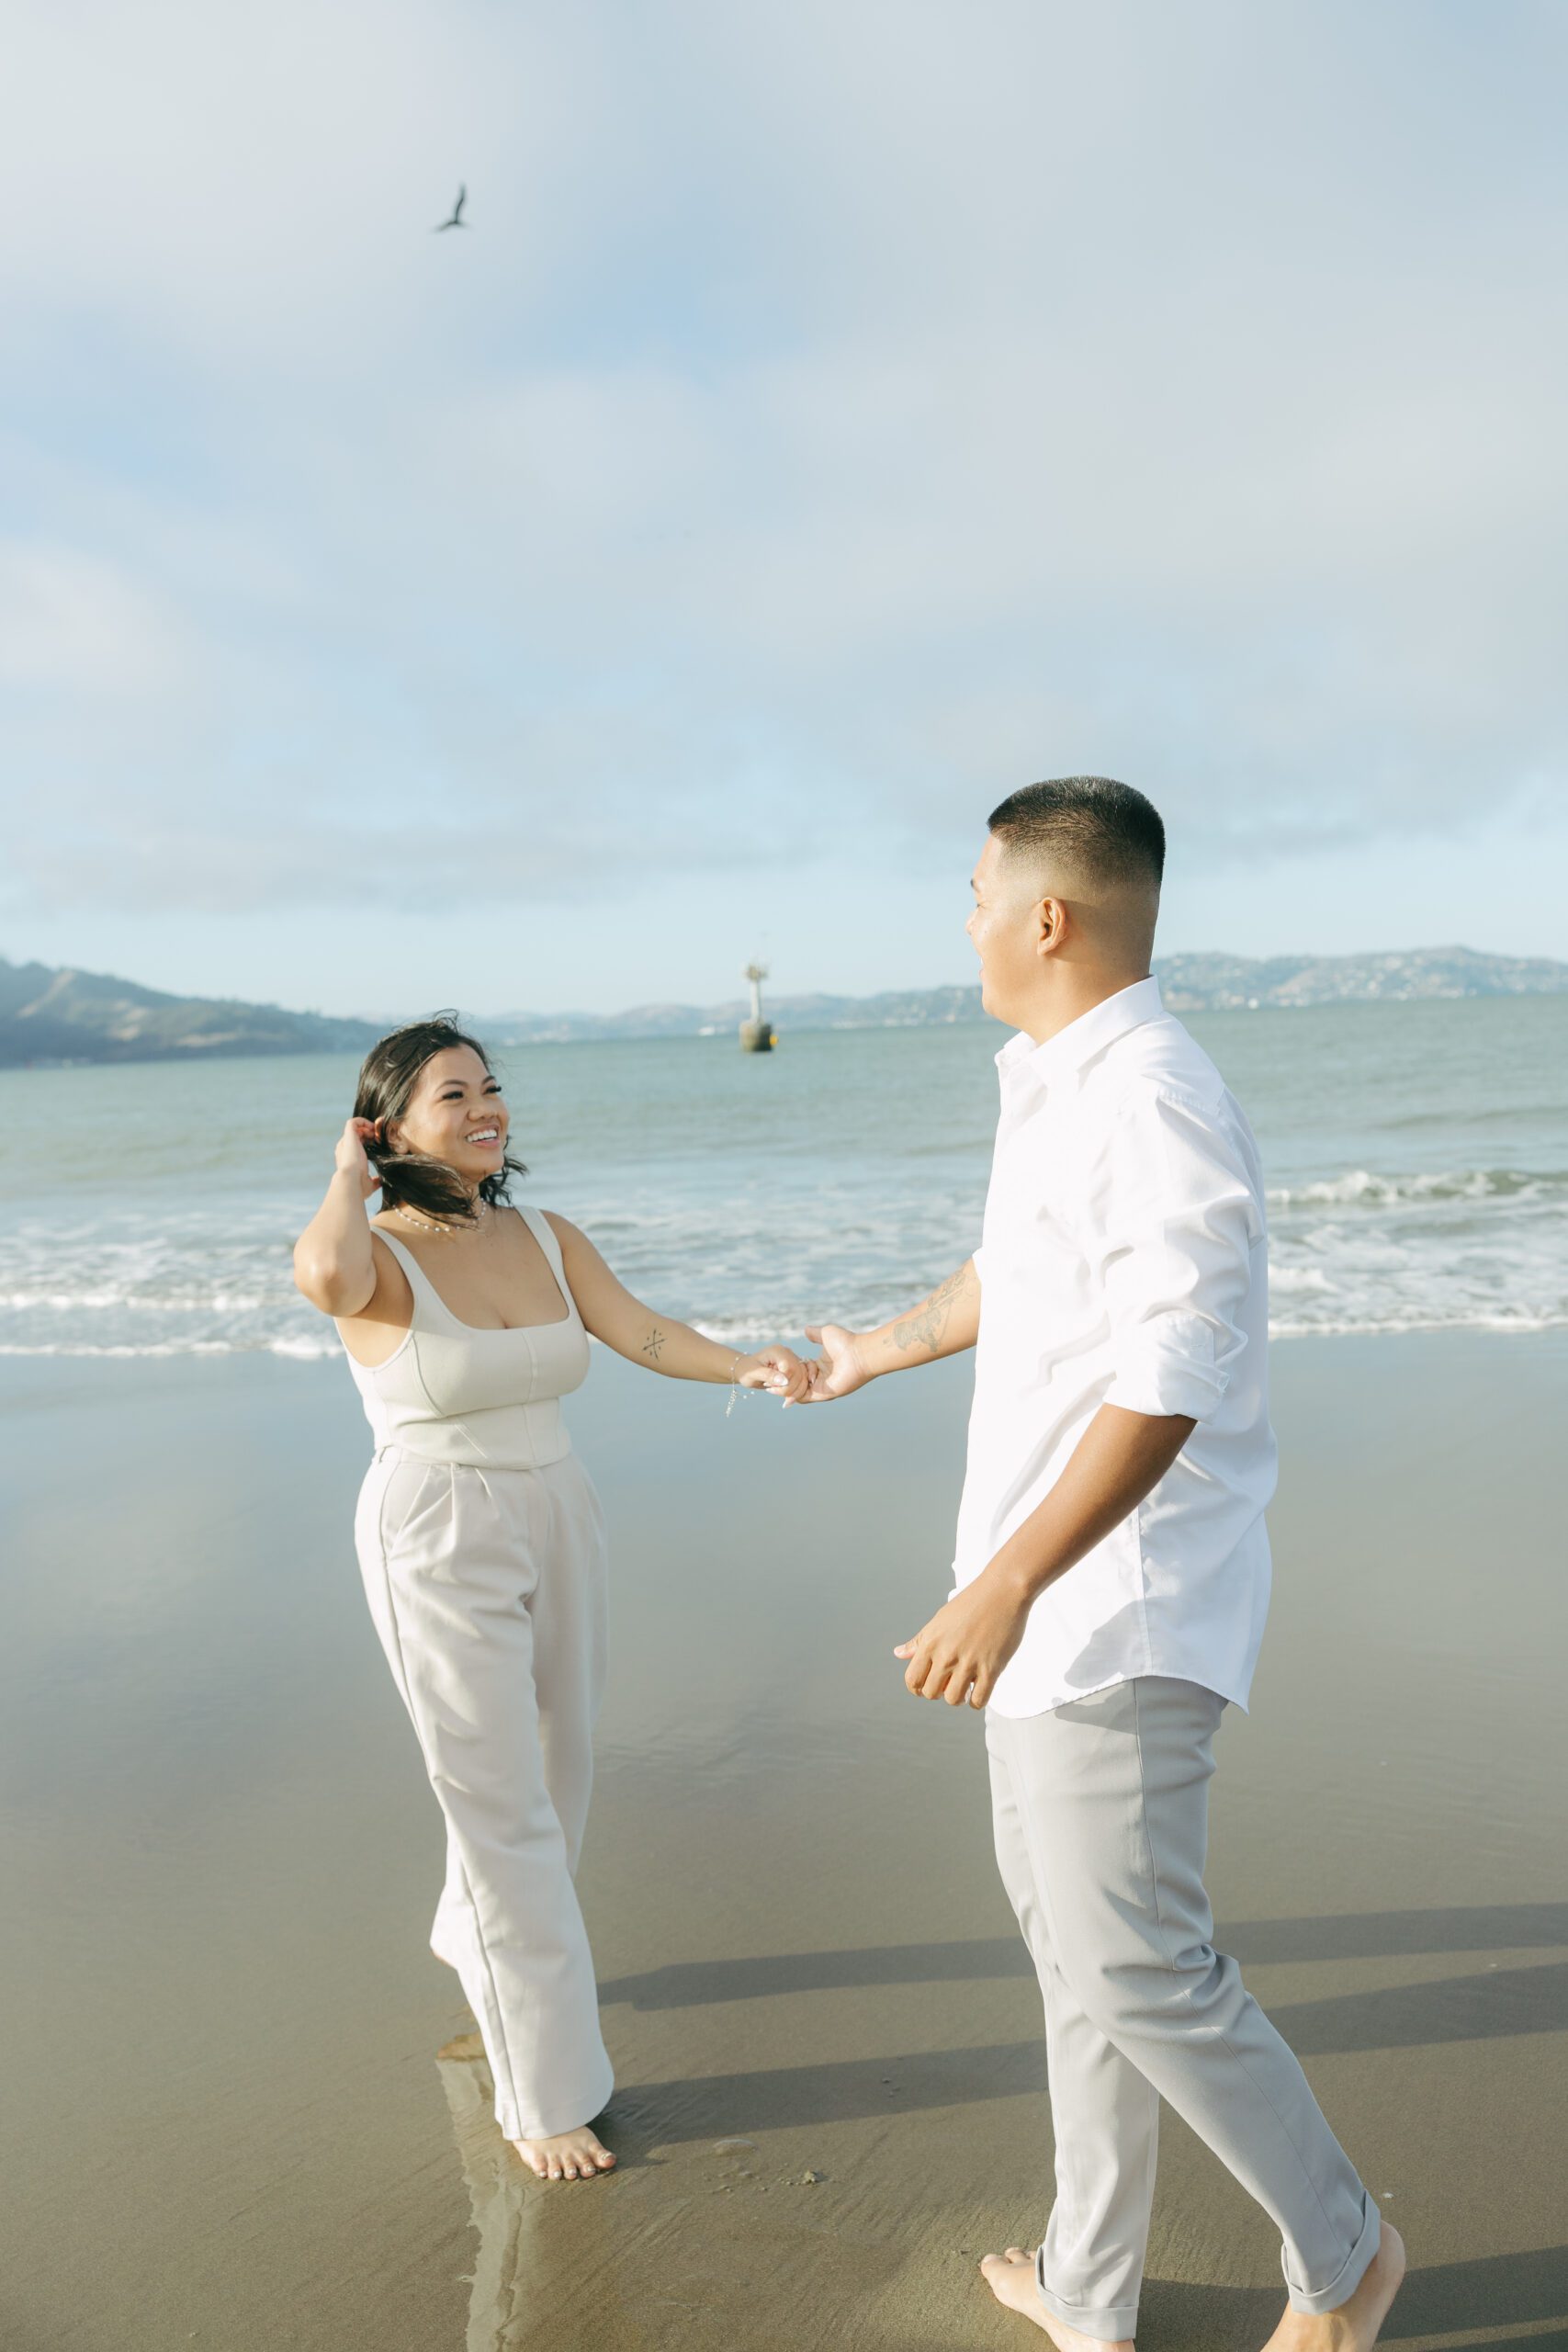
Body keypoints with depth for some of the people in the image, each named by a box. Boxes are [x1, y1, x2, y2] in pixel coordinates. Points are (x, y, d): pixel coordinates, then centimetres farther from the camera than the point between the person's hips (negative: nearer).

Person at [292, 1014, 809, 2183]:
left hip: (557, 1520, 6)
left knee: (558, 1772, 20)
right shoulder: (377, 1256, -15)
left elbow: (645, 1333, -4)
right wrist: (350, 1174, -19)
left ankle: (487, 1945, 51)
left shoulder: (548, 1239, 2)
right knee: (504, 1810, -1)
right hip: (441, 1546, -6)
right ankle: (544, 2092, 15)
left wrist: (747, 1367, -21)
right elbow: (325, 1274, -39)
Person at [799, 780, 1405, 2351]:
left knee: (1135, 1967, -2)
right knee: (1065, 1925, 18)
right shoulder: (1058, 1091, 11)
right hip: (1063, 1607, 10)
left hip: (1119, 1612, -10)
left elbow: (1168, 1380, -28)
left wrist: (1006, 1586, -31)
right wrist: (867, 1356, 41)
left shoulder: (1153, 1101, -21)